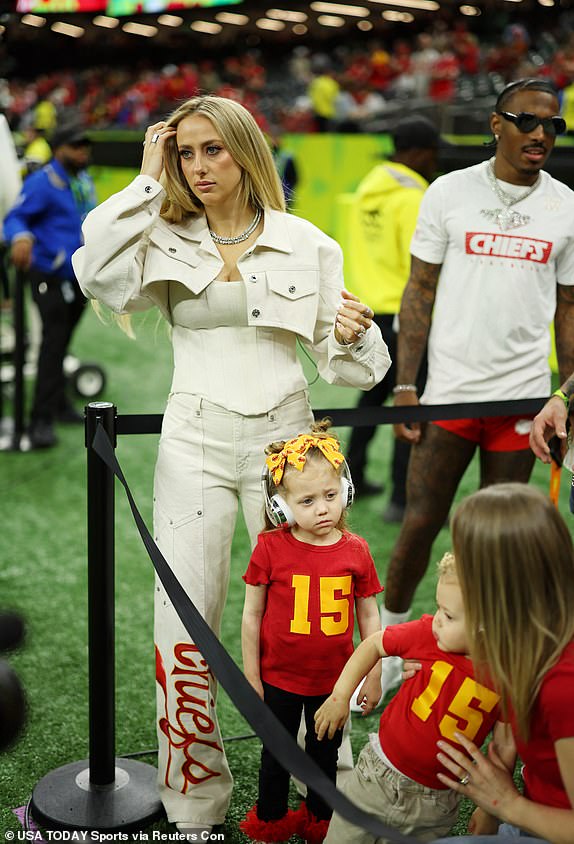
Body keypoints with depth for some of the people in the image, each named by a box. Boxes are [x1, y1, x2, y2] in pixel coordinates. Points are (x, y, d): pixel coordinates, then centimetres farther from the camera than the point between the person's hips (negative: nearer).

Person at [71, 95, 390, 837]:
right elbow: (100, 275, -20)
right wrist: (147, 181, -11)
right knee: (185, 624, 0)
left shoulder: (304, 242, 3)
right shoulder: (168, 241, 3)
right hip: (195, 441, 0)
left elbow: (338, 362, 6)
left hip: (281, 435, 0)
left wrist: (354, 336, -17)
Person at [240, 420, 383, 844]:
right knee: (277, 754, 19)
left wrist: (374, 674, 2)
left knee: (325, 752, 21)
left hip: (334, 679, 2)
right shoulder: (270, 548, -16)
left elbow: (369, 615, 0)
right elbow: (252, 615, -8)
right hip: (279, 678, -1)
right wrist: (251, 677, -4)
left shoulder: (356, 551, -11)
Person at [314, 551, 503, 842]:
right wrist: (340, 696, -4)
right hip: (379, 775, 1)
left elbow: (506, 747, -10)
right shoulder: (428, 633, -16)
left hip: (436, 805, -1)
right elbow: (374, 644, -1)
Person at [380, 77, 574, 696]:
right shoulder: (449, 192, 1)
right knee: (420, 524, 0)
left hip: (522, 398, 2)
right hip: (450, 390, -1)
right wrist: (404, 386, -4)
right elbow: (419, 293, 2)